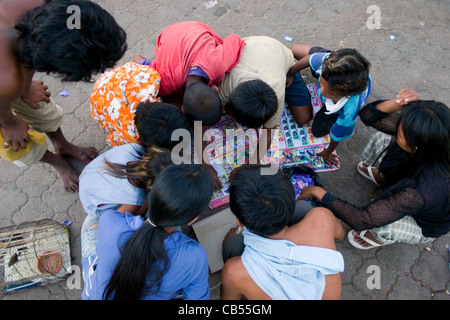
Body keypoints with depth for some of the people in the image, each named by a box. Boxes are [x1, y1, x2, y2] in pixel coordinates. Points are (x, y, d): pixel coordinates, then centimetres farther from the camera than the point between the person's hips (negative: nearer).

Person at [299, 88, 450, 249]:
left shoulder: (422, 192, -46)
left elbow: (364, 220, -39)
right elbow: (368, 115, -23)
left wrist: (319, 193, -33)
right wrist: (396, 103, -44)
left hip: (423, 224, -5)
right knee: (383, 138, -8)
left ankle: (382, 238, 5)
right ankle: (384, 175, 27)